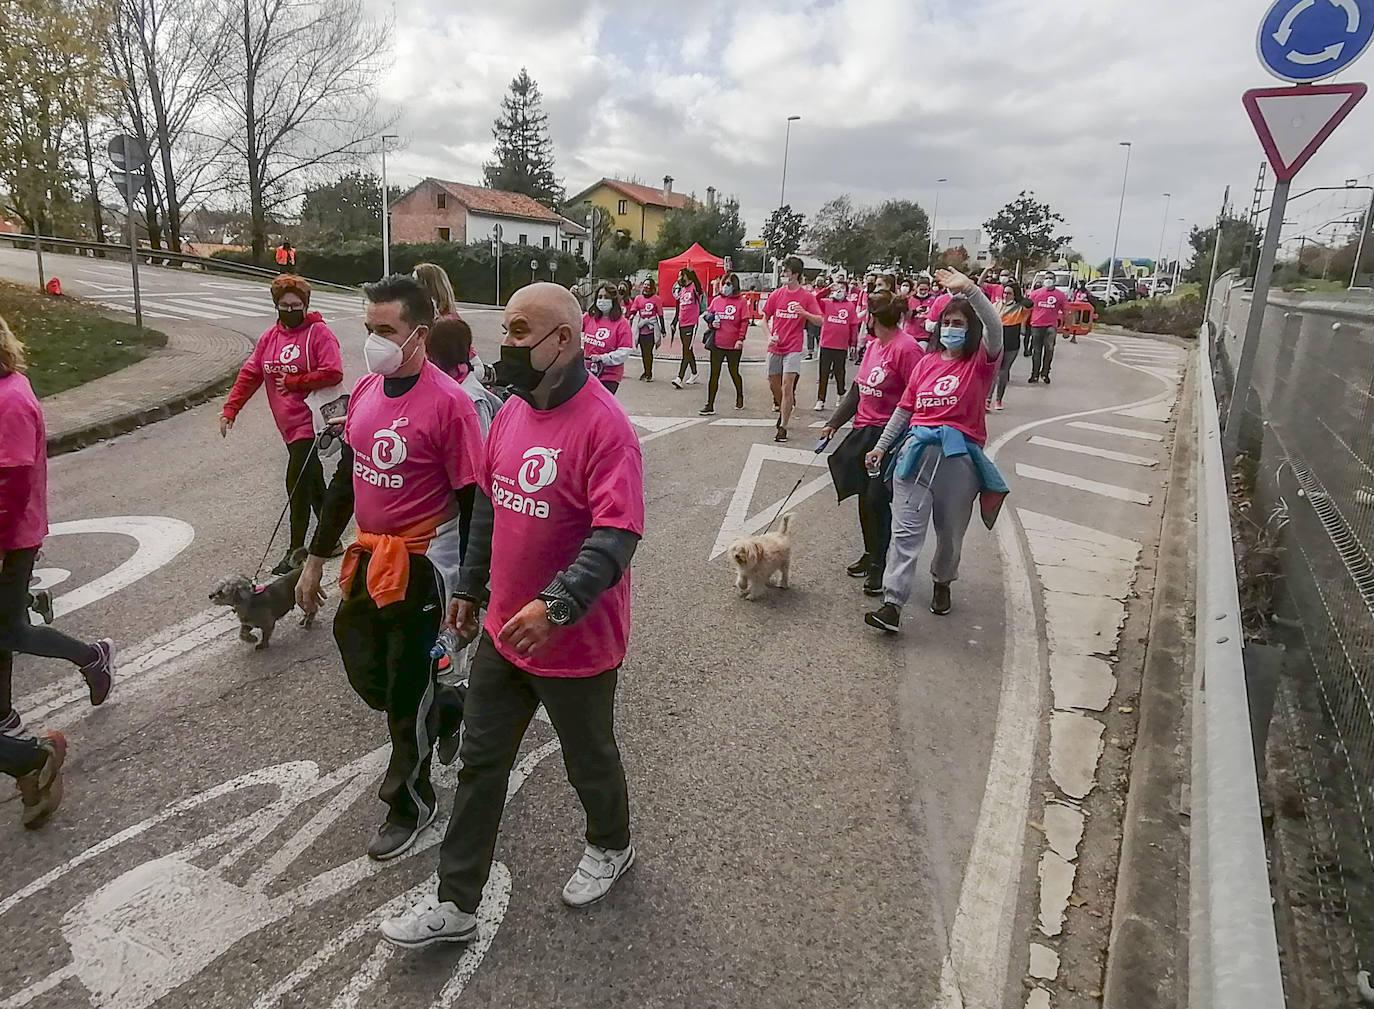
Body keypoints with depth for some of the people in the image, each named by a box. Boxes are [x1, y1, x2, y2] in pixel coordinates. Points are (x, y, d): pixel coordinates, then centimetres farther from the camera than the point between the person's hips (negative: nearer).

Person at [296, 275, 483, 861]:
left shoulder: (447, 402, -19)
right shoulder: (365, 391, 4)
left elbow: (471, 501, -16)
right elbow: (346, 479, 14)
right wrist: (316, 559, 16)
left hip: (422, 563, -7)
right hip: (368, 555, 7)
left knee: (407, 692, 6)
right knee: (367, 675, 16)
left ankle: (410, 803, 29)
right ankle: (448, 709, 44)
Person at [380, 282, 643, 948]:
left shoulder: (603, 425, -22)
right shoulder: (511, 412, 3)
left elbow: (617, 535, -28)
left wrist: (557, 606, -38)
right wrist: (470, 588, 19)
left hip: (576, 639, -7)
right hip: (504, 628, 7)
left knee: (588, 757, 18)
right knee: (480, 762, 15)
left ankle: (611, 846, 48)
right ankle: (455, 905, 31)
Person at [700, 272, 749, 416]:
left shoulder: (741, 301, -3)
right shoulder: (716, 300, 7)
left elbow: (744, 322, -6)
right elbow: (709, 317, 18)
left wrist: (741, 339, -14)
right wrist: (712, 324, -4)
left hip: (734, 345, -3)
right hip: (717, 344, 3)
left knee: (734, 372, 12)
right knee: (714, 374, 1)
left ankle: (740, 399, 35)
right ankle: (710, 406, 3)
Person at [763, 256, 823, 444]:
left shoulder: (807, 297, -3)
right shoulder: (776, 294, 5)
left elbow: (820, 320, -4)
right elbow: (765, 318, 11)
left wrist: (805, 313, -23)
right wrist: (769, 335, -5)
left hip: (793, 348, -4)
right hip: (775, 347, 4)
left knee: (787, 386, -12)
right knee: (773, 384, 13)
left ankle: (783, 427, -8)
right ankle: (784, 410, 42)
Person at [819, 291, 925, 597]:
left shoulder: (907, 348, -16)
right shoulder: (872, 345, 12)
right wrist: (834, 422, 17)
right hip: (864, 432, 9)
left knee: (877, 499, -6)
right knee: (865, 497, 15)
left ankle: (879, 566, 8)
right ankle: (871, 555, 31)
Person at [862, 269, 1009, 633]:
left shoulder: (981, 363, 1)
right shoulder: (926, 363, 12)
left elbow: (995, 327, -20)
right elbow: (905, 409, 17)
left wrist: (969, 290, -30)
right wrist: (881, 447, 16)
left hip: (959, 456, -2)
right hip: (917, 450, 2)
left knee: (950, 531, 13)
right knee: (906, 530, -6)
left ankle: (942, 582, 41)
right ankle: (892, 605, -10)